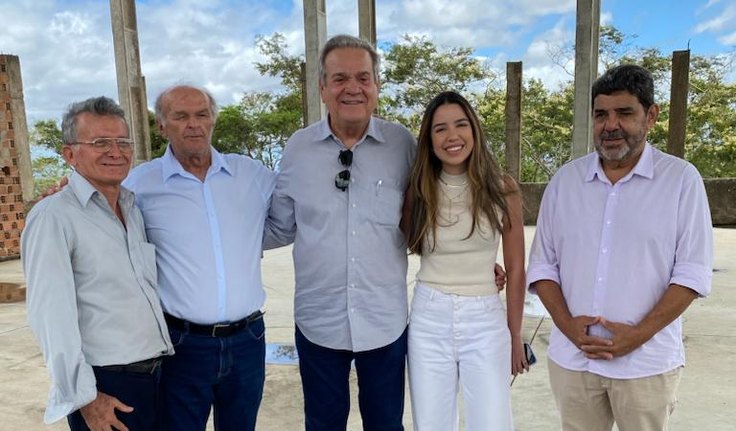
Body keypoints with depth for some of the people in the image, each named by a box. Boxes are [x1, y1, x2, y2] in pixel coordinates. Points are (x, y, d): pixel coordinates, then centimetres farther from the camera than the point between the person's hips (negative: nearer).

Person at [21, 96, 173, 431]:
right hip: (106, 389, -7)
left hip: (155, 375, 7)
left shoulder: (134, 209, 10)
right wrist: (84, 397, -16)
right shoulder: (53, 217, -13)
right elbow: (51, 316, -17)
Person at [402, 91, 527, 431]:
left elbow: (515, 269, 3)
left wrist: (515, 336, 6)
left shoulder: (502, 189, -3)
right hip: (428, 320, 1)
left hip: (485, 322, -1)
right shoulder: (419, 191, -1)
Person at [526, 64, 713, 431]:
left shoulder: (682, 178, -3)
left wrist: (639, 334, -15)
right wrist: (566, 324, -10)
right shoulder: (565, 179, 3)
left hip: (647, 362, -2)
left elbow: (692, 272, -6)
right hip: (571, 358, 2)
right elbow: (543, 264, 4)